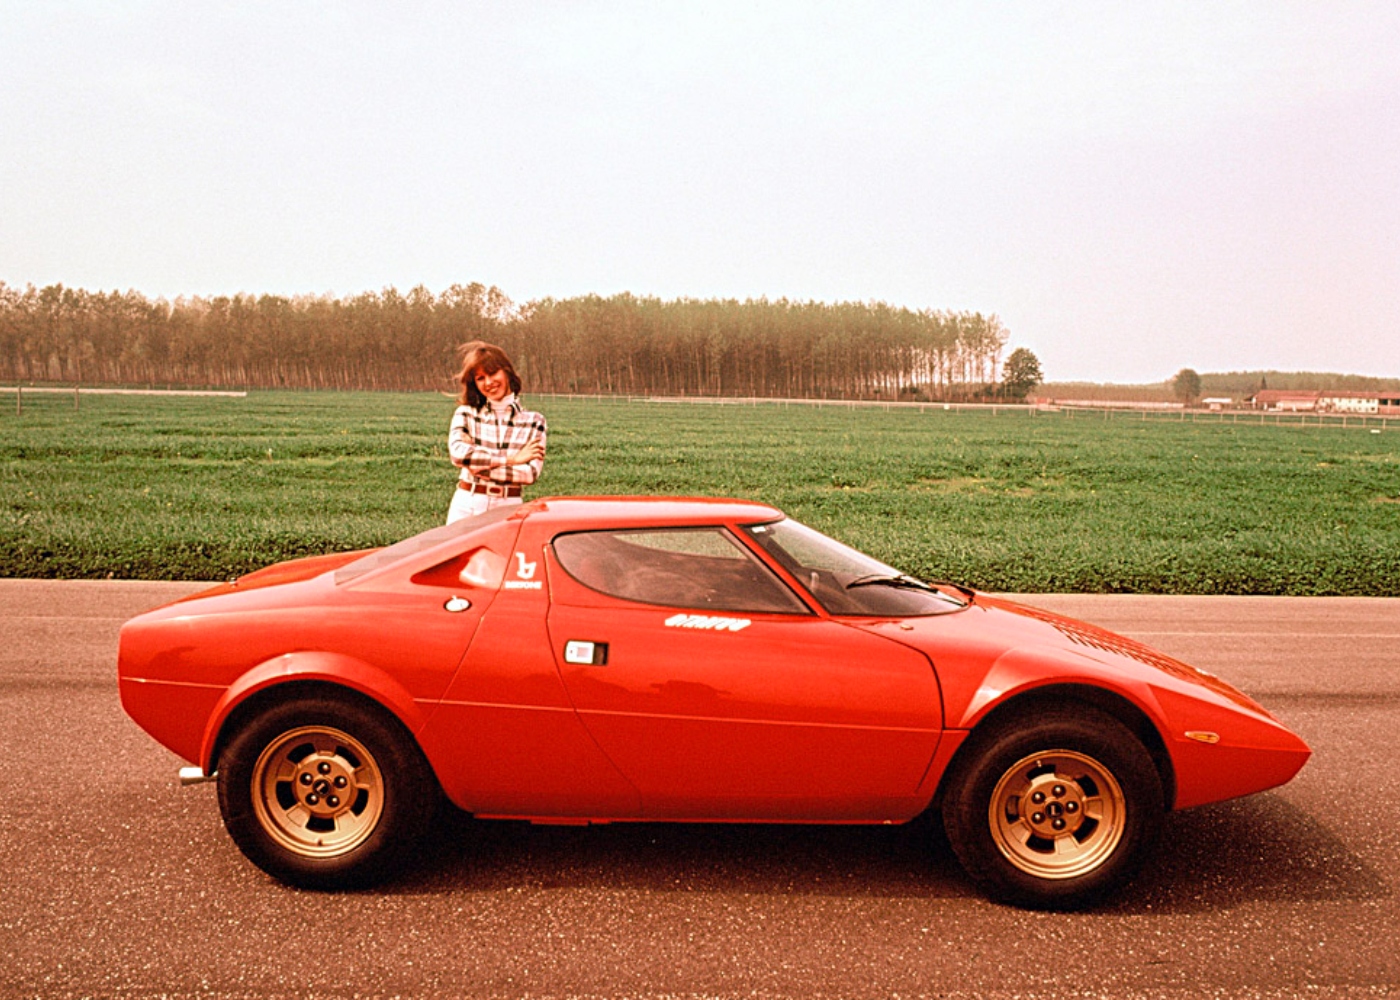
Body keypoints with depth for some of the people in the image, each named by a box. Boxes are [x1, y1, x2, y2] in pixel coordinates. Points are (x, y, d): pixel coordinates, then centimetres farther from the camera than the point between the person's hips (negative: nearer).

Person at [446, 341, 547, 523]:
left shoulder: (533, 421, 3)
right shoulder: (466, 414, 4)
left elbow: (532, 473, -8)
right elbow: (457, 452, -14)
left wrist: (482, 467, -13)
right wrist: (511, 458, -14)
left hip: (508, 508, 0)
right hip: (466, 506, 1)